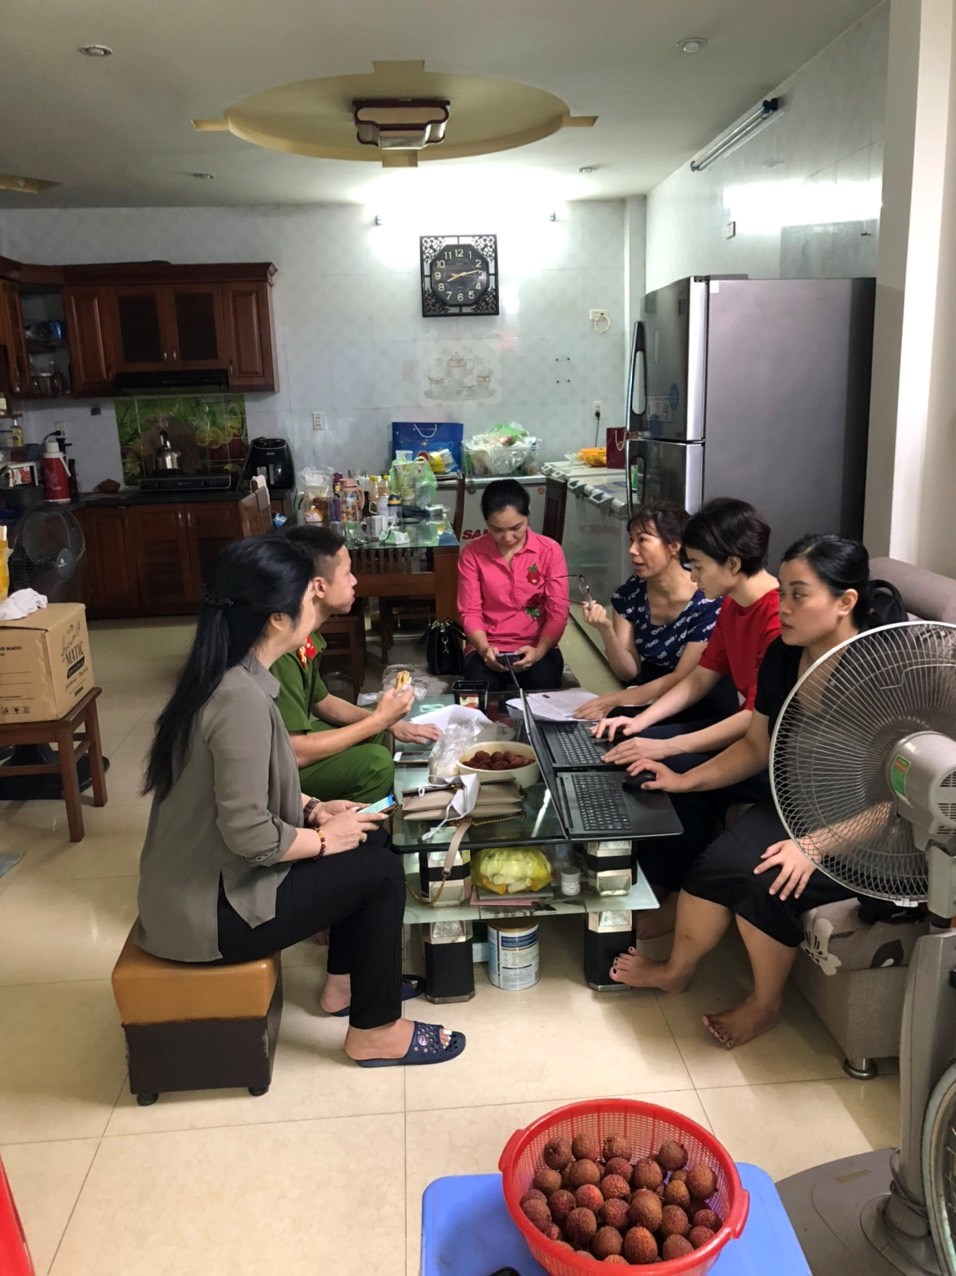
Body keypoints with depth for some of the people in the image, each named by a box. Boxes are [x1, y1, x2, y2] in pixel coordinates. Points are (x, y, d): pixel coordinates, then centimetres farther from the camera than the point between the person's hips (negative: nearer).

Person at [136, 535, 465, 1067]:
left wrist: (312, 808, 2)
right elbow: (249, 834, -30)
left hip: (208, 874, 9)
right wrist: (323, 837, -13)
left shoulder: (228, 676, 0)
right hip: (209, 909, -9)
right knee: (381, 871, -4)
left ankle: (345, 982, 28)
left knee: (372, 838, 13)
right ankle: (375, 1032, 13)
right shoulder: (242, 700, -30)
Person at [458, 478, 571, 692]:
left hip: (538, 647, 0)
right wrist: (484, 648, -20)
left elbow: (558, 611, -5)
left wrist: (539, 651, -22)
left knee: (543, 695, -30)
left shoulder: (550, 550, -2)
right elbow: (470, 612, -1)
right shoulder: (472, 554, -1)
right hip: (488, 649, 0)